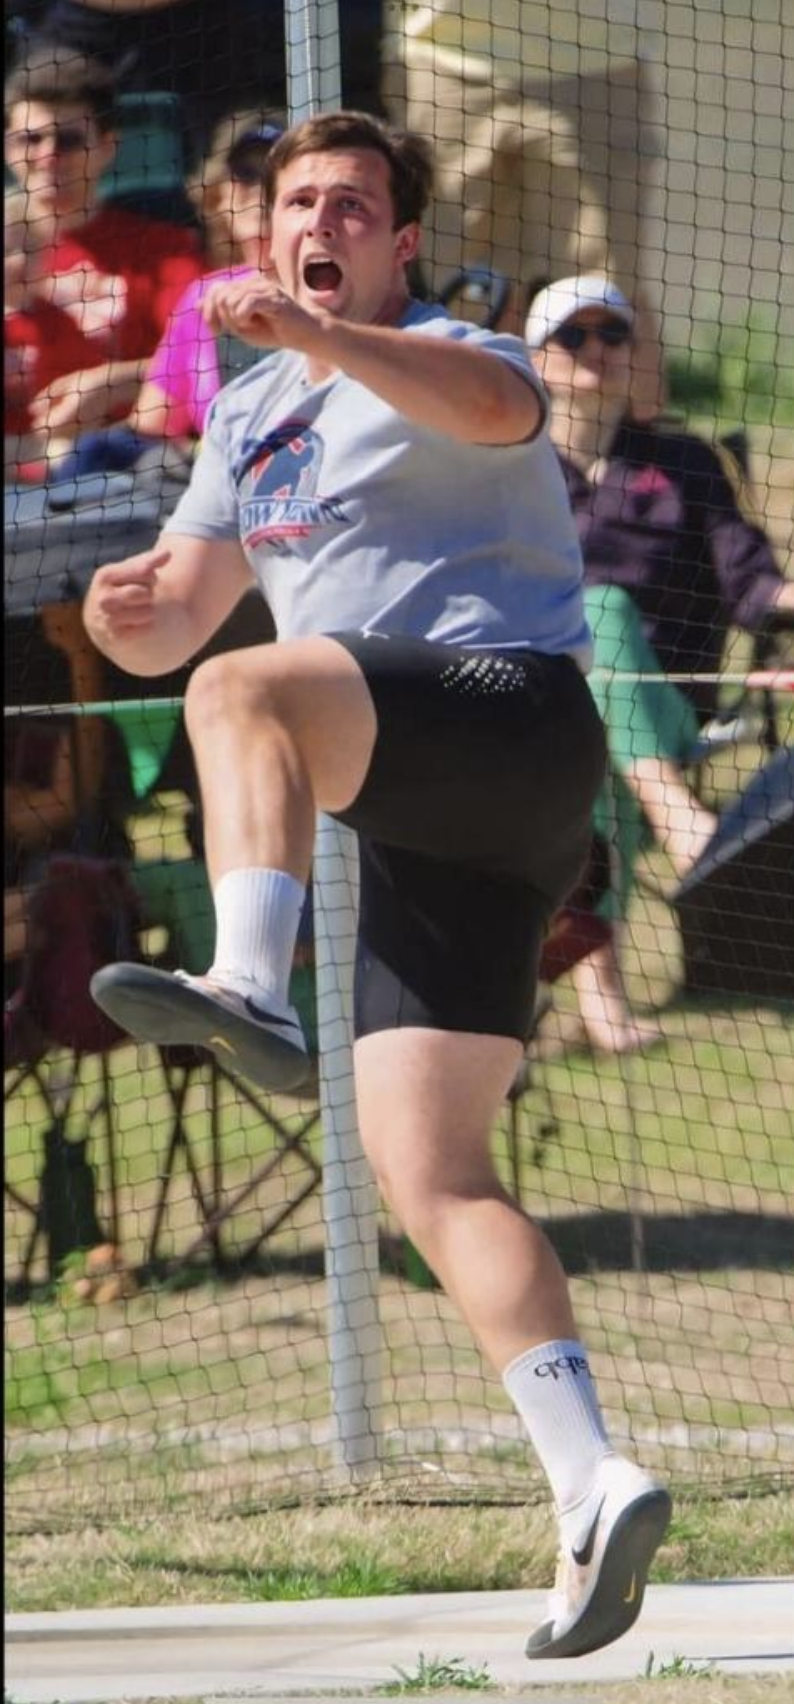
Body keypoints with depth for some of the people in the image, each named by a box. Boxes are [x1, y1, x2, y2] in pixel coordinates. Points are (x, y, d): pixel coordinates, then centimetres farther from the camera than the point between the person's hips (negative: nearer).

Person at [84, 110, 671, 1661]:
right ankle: (592, 1488, -8)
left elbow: (491, 402, -24)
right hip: (419, 826, 8)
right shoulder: (250, 419, 25)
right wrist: (126, 612, 0)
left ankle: (250, 992, -57)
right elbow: (172, 624, 25)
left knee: (246, 690, -34)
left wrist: (307, 331, -40)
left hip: (514, 726, -8)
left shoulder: (445, 355, 2)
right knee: (424, 1166, -3)